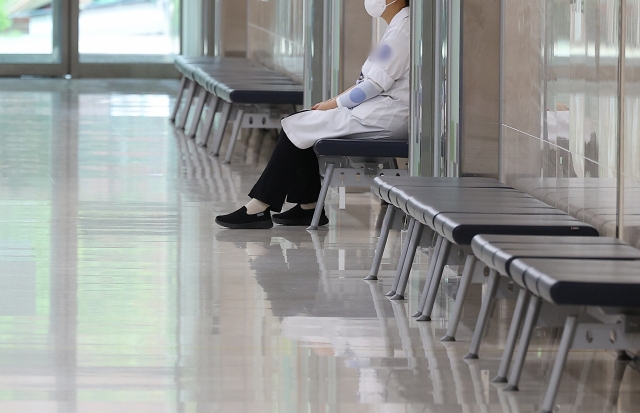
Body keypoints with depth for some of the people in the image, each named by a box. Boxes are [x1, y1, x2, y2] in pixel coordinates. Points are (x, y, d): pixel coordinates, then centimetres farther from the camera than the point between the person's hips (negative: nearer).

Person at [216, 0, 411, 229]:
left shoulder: (402, 29, -15)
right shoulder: (397, 26, 17)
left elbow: (375, 84, -18)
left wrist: (332, 104, -8)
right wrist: (334, 101, 9)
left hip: (384, 114, -10)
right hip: (378, 108, 10)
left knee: (297, 127, -9)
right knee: (300, 122, 7)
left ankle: (259, 208, -6)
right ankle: (309, 206, 6)